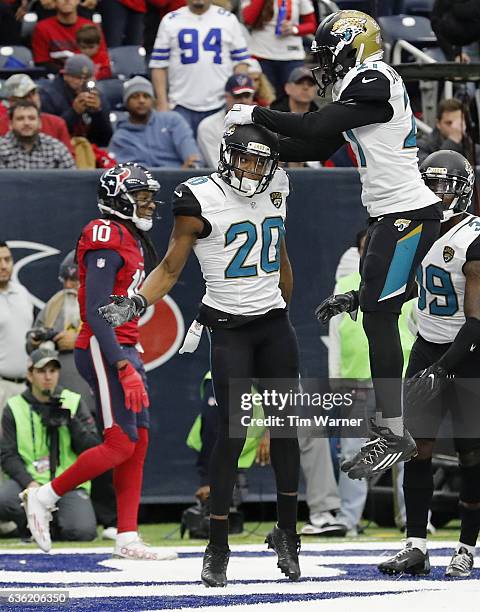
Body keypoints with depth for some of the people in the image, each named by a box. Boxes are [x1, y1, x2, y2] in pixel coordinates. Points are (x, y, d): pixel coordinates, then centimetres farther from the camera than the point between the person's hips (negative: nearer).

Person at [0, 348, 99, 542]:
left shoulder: (74, 403, 7)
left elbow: (92, 449, 0)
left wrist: (71, 421, -14)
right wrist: (29, 483, -17)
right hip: (29, 479, 0)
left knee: (83, 531, -27)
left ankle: (56, 522, 10)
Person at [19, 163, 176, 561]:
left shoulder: (132, 240, 17)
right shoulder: (106, 239, -15)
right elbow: (95, 312, -21)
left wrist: (133, 361, 20)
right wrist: (123, 367, -26)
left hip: (124, 348, 10)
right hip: (105, 350, -10)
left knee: (139, 441, 5)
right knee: (121, 444, -12)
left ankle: (127, 538, 5)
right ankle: (44, 498, 1)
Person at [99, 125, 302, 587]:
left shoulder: (274, 191, 7)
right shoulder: (200, 200, -10)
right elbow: (171, 267, -6)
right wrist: (136, 303, -20)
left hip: (274, 324, 5)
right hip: (228, 328, -5)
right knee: (233, 431, -11)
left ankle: (286, 532, 19)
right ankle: (217, 548, -3)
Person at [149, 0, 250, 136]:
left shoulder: (228, 20, 7)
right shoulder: (170, 21, 5)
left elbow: (241, 61, 6)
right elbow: (158, 65, 4)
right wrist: (162, 103, -4)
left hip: (220, 106, 1)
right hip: (182, 107, -1)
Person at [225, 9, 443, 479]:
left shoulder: (375, 82, -14)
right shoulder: (363, 88, 16)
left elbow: (315, 128, -19)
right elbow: (319, 149, 18)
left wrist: (256, 114, -8)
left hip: (407, 215, -10)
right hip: (391, 214, 10)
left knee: (379, 317, -11)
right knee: (375, 308, 15)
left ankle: (395, 437, -12)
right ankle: (386, 420, 22)